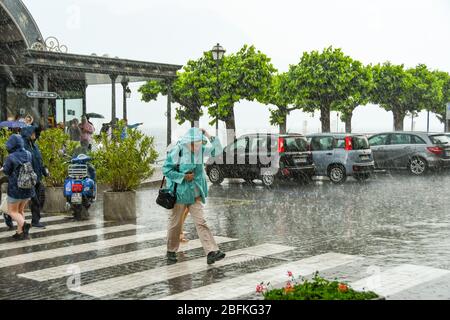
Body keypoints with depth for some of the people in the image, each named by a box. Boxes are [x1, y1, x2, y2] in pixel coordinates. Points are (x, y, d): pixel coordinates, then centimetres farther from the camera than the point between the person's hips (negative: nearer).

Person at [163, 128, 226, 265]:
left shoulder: (200, 150, 3)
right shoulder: (177, 151, -12)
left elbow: (217, 150, 2)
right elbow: (166, 170, -12)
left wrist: (210, 137, -11)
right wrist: (184, 176, -16)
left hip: (195, 194, 4)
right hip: (179, 192, -4)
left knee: (201, 222, -6)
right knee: (175, 223, 9)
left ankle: (211, 252, -14)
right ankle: (171, 252, 26)